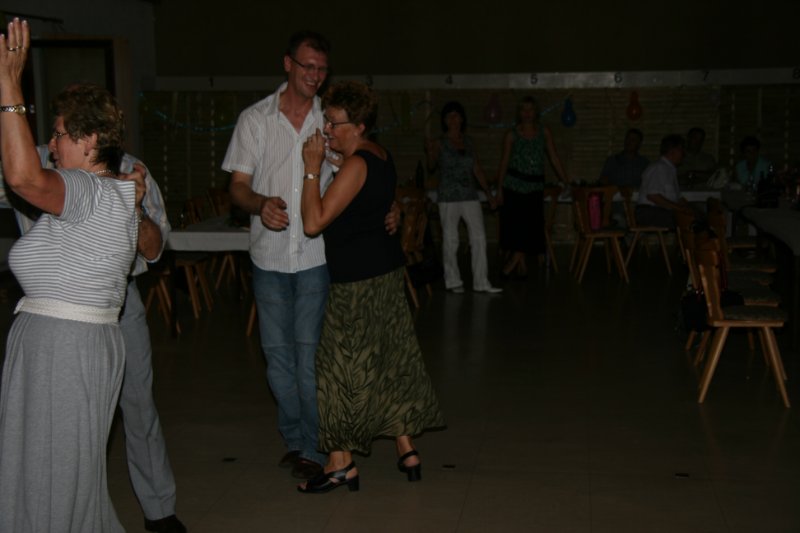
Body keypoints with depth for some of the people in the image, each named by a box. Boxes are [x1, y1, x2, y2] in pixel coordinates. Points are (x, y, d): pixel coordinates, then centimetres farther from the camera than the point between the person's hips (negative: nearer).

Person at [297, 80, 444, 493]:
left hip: (358, 279, -10)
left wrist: (312, 168, -19)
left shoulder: (356, 166, -20)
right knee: (391, 359, 14)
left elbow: (314, 222, -24)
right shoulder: (381, 157, 10)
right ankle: (407, 451, 21)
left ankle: (341, 463, 8)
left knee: (342, 365, 0)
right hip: (386, 269, 10)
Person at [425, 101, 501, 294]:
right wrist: (430, 152, -31)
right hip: (448, 198, -4)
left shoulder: (468, 142, 11)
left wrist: (489, 194, 13)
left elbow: (478, 170, 15)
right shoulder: (440, 143, 0)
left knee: (479, 238, -2)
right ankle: (453, 281, 14)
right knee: (450, 241, 2)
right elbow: (432, 166, -11)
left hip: (470, 196, 4)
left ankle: (481, 282, 4)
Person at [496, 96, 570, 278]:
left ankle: (515, 260, 9)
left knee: (531, 225, -1)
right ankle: (521, 263, 6)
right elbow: (504, 162, 4)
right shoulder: (512, 135, 2)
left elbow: (554, 159, 7)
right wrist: (500, 189, 0)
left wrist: (567, 182, 2)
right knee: (515, 223, -3)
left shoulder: (544, 132, 6)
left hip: (535, 186, 2)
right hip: (513, 184, -1)